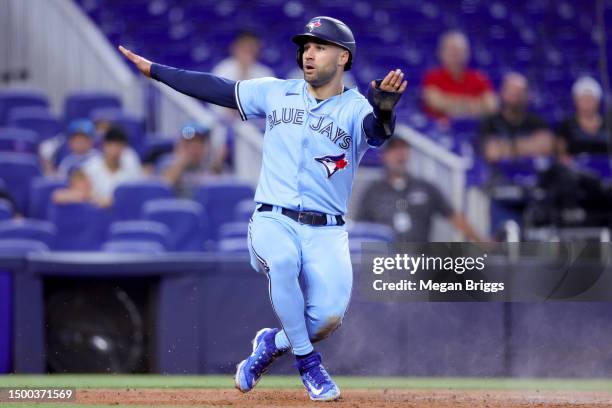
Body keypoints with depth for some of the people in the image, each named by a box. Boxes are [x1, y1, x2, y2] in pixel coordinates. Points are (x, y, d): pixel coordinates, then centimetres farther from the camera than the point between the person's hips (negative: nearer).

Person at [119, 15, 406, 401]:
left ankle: (273, 342, 15)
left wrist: (384, 110, -49)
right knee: (281, 262, -34)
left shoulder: (357, 109, -2)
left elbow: (378, 131, -25)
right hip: (273, 221, 1)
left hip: (326, 231, -1)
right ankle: (307, 362, -15)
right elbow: (217, 89, 13)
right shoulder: (276, 93, 8)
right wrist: (154, 69, 13)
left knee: (329, 315, -19)